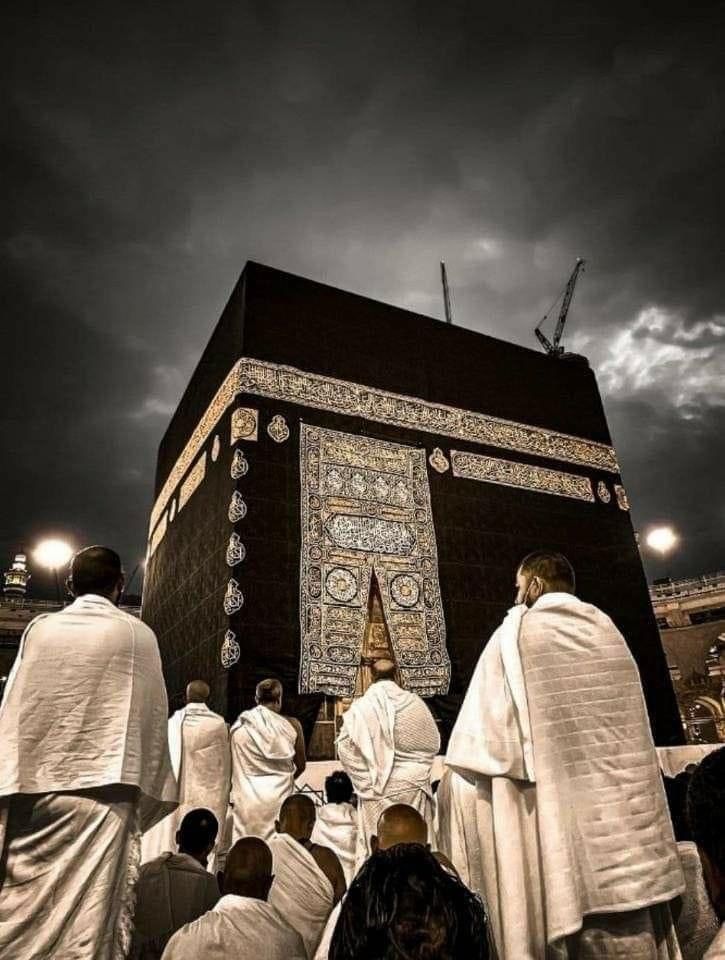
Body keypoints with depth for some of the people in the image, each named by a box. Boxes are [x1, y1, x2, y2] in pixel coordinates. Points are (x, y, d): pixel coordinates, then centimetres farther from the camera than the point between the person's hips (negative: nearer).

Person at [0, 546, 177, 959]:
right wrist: (149, 793, 10)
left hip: (33, 785, 3)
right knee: (88, 917, 2)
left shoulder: (40, 628, 4)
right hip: (104, 786, -3)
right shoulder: (137, 634, -2)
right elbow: (153, 715, 1)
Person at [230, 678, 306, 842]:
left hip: (247, 798, 1)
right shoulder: (291, 725, -5)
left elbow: (232, 765, 2)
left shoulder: (239, 726, -4)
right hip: (279, 796, -1)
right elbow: (300, 766, 4)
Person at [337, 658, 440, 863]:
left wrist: (365, 778, 2)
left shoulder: (360, 707, -8)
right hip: (412, 786, 1)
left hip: (378, 792, -1)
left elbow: (345, 748, -8)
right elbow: (433, 743, 2)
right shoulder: (415, 703, -6)